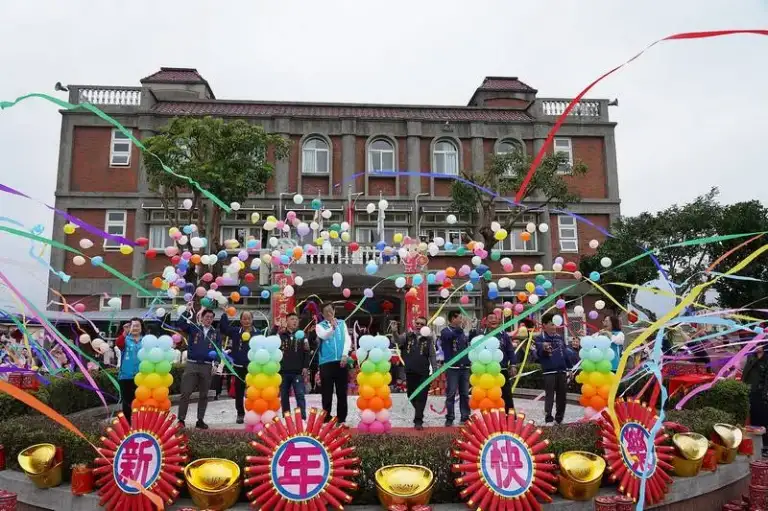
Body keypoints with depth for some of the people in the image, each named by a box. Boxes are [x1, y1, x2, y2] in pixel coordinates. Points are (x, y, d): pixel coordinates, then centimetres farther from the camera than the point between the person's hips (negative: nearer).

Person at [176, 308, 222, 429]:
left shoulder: (216, 333, 8)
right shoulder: (193, 328, 5)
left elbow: (218, 349, 4)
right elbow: (180, 324, -10)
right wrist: (188, 311, -17)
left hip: (207, 366, 2)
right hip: (192, 364, -2)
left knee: (203, 395, 8)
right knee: (185, 393, -3)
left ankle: (200, 420, 17)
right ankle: (181, 419, 7)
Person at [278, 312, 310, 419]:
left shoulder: (302, 336, 8)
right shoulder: (280, 336, 6)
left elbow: (306, 352, 4)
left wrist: (305, 367, -4)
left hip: (298, 372, -1)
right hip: (283, 371, 1)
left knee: (300, 395, -4)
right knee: (284, 396, 8)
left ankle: (302, 418, -3)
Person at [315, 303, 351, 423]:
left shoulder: (342, 324, 12)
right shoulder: (320, 326, 6)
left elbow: (347, 339, 3)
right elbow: (324, 336, -15)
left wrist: (345, 355, -11)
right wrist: (332, 327, -35)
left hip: (341, 361, 2)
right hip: (326, 362, -1)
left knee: (342, 392, 6)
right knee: (327, 393, 3)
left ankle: (342, 419, 15)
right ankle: (326, 419, 12)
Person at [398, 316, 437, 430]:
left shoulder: (428, 339, 3)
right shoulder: (407, 336, 4)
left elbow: (432, 356, 3)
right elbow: (397, 342, -11)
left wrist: (434, 370, -3)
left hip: (423, 372, -2)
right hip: (409, 372, 2)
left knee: (421, 397, -2)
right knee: (411, 395, 13)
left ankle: (418, 420, 4)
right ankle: (419, 414, 36)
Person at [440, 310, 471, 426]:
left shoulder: (463, 332, 12)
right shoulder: (446, 331, -4)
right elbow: (450, 336, -28)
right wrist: (461, 327, -33)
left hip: (465, 367, 5)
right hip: (452, 368, -5)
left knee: (465, 394, 9)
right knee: (451, 394, 0)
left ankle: (465, 417, 17)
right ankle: (450, 418, 6)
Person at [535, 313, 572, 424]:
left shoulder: (560, 337, 13)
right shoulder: (540, 338, -5)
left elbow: (565, 353, 19)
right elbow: (539, 354, -19)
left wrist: (569, 368, 17)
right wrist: (544, 350, -42)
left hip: (562, 371, 6)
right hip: (549, 372, -6)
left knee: (562, 396, 11)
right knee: (549, 396, -5)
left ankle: (559, 418, 23)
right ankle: (548, 418, 1)